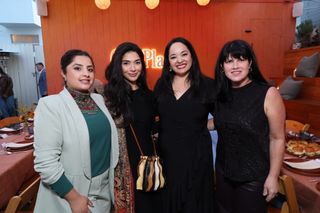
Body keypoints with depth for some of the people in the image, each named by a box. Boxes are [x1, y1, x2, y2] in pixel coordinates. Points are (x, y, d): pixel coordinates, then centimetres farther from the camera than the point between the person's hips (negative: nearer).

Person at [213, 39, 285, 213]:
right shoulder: (221, 94, -3)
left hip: (254, 176, -4)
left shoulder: (268, 94, -17)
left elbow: (277, 139, -14)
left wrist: (273, 176, -11)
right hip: (223, 171, 5)